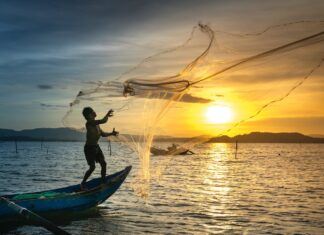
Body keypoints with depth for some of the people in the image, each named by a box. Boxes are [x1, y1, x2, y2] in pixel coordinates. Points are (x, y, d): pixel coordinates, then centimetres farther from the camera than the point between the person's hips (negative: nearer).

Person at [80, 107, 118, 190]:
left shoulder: (96, 124, 9)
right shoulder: (89, 122, -19)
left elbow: (102, 134, 19)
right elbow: (103, 121, -29)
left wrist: (111, 133, 4)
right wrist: (108, 114, -11)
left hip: (96, 147, 8)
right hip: (89, 147, -8)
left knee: (103, 164, 5)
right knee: (92, 167, -9)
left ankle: (103, 181, 17)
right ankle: (83, 183, 7)